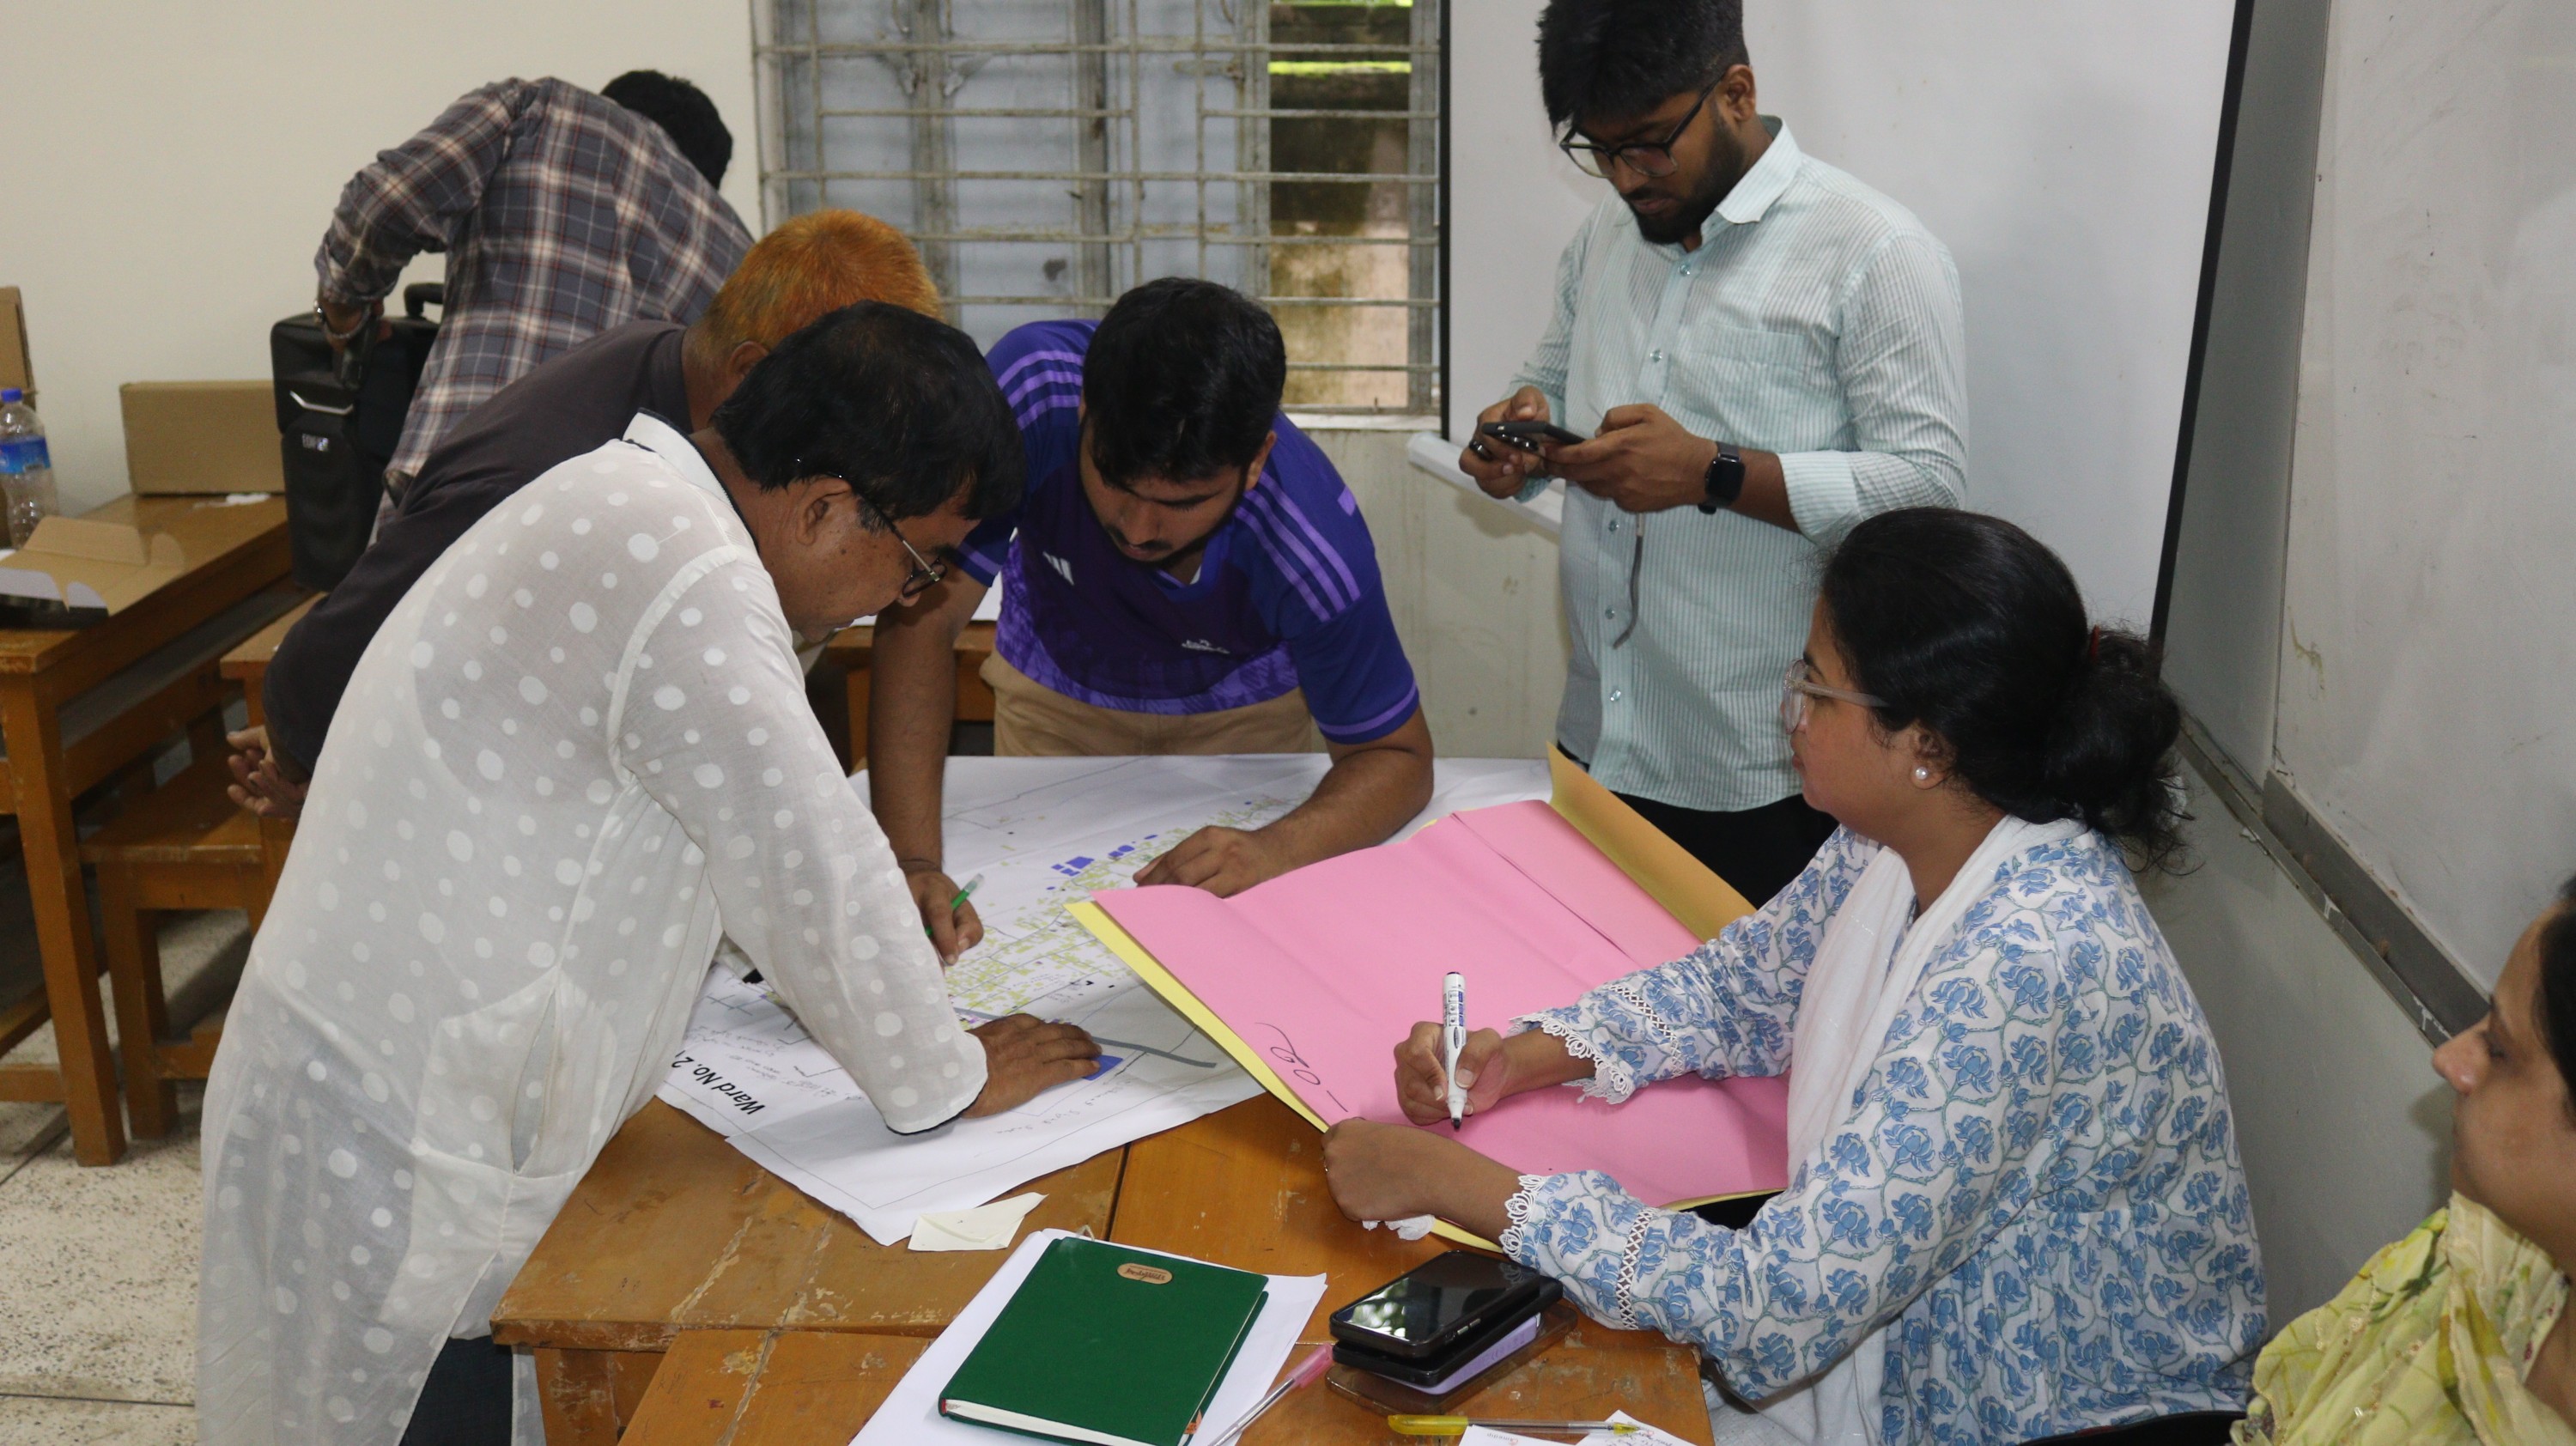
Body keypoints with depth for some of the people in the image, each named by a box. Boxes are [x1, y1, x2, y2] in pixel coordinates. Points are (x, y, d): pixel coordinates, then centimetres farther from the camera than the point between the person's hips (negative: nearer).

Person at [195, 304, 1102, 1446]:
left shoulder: (634, 497, 7)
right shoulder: (688, 584, -26)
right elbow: (806, 869, -21)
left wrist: (860, 942, 13)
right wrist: (943, 1082, -7)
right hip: (401, 1140, -9)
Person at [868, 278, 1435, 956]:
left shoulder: (1317, 547, -38)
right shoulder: (1034, 389, -40)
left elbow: (1397, 756, -25)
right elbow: (923, 616, -37)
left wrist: (1276, 848, -46)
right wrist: (911, 863, -47)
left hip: (1240, 708, 0)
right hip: (1054, 688, 1)